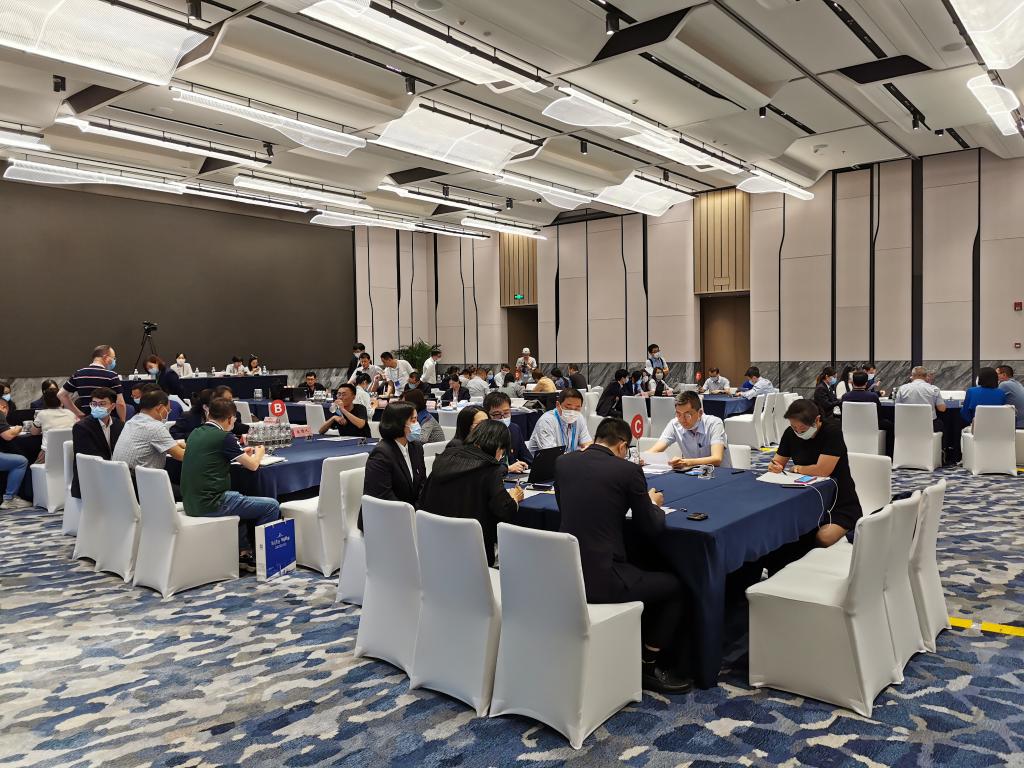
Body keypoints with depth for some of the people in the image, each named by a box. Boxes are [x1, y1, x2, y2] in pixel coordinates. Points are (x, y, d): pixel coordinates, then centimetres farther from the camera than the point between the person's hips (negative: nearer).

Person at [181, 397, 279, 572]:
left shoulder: (195, 433, 11)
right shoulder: (224, 437, -12)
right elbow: (252, 465, -3)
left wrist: (242, 452, 29)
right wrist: (260, 452, 19)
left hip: (191, 503, 9)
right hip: (210, 504, -9)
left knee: (241, 500, 34)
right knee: (272, 506, -4)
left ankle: (244, 552, 28)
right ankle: (257, 558, 6)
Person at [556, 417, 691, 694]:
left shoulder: (562, 462, 6)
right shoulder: (628, 470, -8)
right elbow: (651, 529, -2)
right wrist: (654, 503, 21)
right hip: (602, 580, -7)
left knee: (641, 571, 34)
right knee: (673, 586, 17)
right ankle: (649, 666, 22)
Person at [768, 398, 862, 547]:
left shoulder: (832, 430, -19)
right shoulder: (791, 433, -2)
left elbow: (823, 471, -26)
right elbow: (778, 462, 8)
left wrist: (796, 469, -8)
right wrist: (774, 466, -17)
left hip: (841, 503, -5)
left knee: (823, 538, -29)